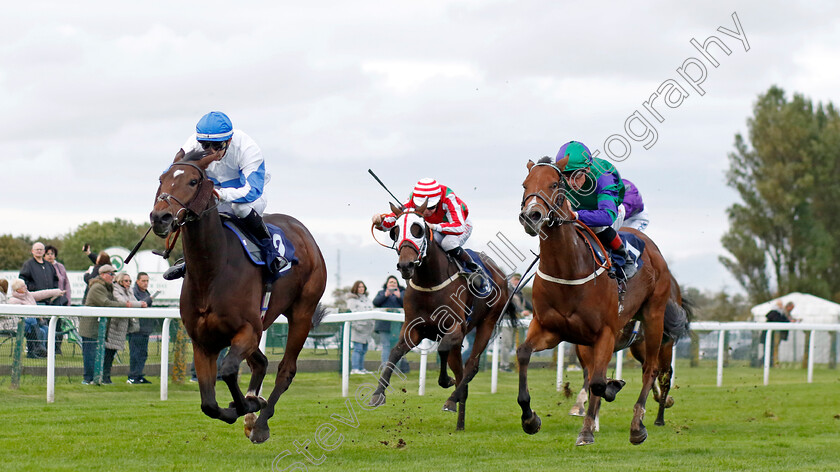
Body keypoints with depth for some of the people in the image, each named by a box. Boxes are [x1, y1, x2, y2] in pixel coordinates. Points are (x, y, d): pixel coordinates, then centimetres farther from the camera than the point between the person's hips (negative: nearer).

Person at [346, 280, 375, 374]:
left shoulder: (367, 299, 21)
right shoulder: (352, 300, -1)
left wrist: (372, 325, 17)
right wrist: (355, 325, -17)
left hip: (367, 328, 7)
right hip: (358, 328, -7)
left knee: (364, 349, 7)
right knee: (358, 348, -12)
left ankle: (361, 368, 12)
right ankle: (355, 369, -14)